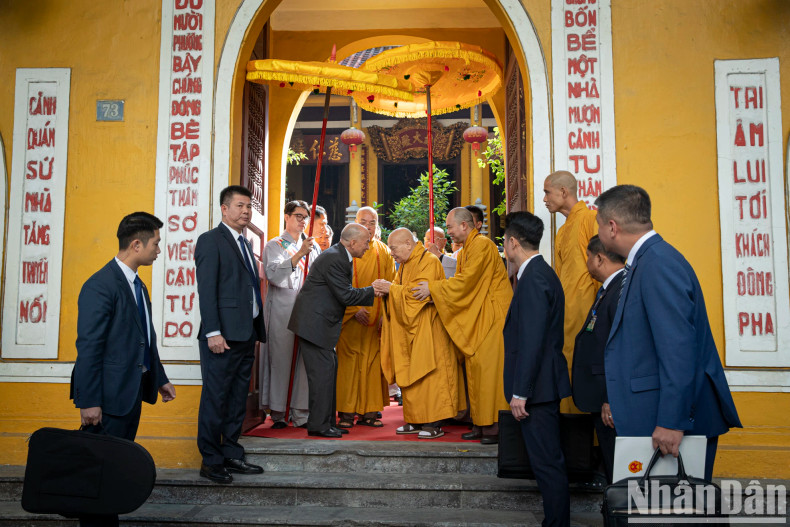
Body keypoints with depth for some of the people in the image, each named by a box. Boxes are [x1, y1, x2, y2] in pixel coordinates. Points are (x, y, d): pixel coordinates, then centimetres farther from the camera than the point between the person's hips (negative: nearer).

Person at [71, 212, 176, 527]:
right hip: (110, 395, -9)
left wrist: (159, 379, 22)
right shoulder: (100, 286, -16)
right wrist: (89, 402, -19)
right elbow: (88, 347, -18)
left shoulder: (137, 285, 14)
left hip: (133, 392, 9)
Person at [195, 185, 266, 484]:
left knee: (238, 400, 12)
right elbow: (206, 290, -12)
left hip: (246, 335, 8)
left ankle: (231, 455, 22)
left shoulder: (244, 244, 21)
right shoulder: (211, 240, -4)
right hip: (223, 335, -8)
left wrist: (258, 329, 14)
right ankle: (210, 461, 10)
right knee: (215, 399, 0)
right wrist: (213, 332, -19)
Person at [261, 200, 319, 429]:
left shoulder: (313, 246, 18)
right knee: (280, 358, -3)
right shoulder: (274, 245, 6)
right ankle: (278, 413, 7)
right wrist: (299, 254, -19)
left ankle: (300, 413, 5)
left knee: (306, 359, -1)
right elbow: (273, 274, -11)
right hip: (281, 309, -3)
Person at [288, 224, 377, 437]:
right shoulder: (333, 259, -19)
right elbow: (346, 295, -20)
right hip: (313, 323, -11)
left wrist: (372, 292, 6)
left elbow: (345, 293, 16)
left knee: (329, 369, 13)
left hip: (320, 323, 11)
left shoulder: (341, 257, 13)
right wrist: (374, 290, -11)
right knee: (323, 371, -7)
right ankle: (319, 425, 1)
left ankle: (327, 422, 20)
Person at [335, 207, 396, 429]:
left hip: (376, 319, 3)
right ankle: (346, 412, 3)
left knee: (373, 361, 3)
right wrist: (354, 310, -13)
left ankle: (369, 411, 10)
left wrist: (385, 314, -6)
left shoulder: (384, 252, 10)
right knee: (349, 361, -3)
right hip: (350, 317, -2)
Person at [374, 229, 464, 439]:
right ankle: (415, 420, 16)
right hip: (408, 330, 9)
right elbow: (401, 292, 14)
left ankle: (434, 423, -1)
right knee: (409, 376, 9)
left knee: (428, 375, -6)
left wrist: (391, 288, -14)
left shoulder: (429, 262, -12)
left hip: (426, 332, -9)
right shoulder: (405, 265, 16)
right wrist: (385, 289, -6)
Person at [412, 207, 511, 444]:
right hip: (476, 317, 10)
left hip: (492, 315, -10)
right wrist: (433, 290, 3)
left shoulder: (482, 245, -14)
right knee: (474, 367, 9)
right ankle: (481, 424, 14)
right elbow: (462, 283, 15)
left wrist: (433, 287, -13)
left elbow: (466, 281, -19)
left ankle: (495, 425, -3)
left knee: (488, 367, -10)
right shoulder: (466, 250, 17)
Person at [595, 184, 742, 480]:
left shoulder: (659, 262, -18)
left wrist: (672, 422, -24)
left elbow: (678, 347, -24)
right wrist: (618, 404, 22)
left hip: (676, 421, -10)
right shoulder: (646, 261, 14)